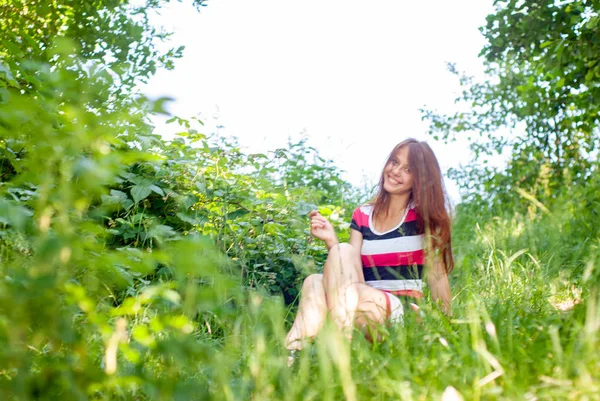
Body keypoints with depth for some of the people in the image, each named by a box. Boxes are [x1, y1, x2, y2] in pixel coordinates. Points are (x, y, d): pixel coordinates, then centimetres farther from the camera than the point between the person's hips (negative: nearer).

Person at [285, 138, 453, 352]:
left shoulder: (423, 215, 7)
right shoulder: (362, 216, 14)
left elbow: (436, 272, 3)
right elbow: (353, 275, 2)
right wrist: (332, 242, -12)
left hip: (405, 311, -3)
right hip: (366, 307, 3)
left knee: (344, 251, -26)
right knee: (314, 282, -27)